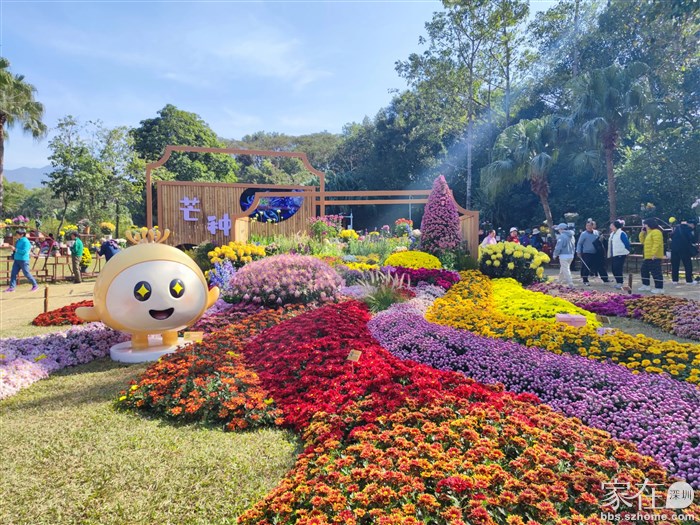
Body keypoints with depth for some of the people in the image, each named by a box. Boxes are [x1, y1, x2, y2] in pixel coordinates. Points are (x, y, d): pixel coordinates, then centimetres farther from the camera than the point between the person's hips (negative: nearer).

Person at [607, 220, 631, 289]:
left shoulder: (622, 234, -12)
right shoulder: (612, 234, 15)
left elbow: (627, 243, -13)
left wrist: (627, 251, -10)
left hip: (620, 255, -9)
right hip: (613, 255, 9)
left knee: (618, 269, -11)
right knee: (614, 270, 9)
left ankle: (620, 283, -6)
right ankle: (618, 283, 19)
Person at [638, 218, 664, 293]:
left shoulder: (656, 232, -14)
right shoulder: (648, 233, 20)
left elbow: (657, 244, -23)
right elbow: (643, 241, 24)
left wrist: (654, 254, -28)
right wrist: (642, 232, 13)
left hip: (654, 257, -11)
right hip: (648, 257, 11)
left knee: (656, 272, -9)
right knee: (644, 270, 18)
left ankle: (659, 288, -7)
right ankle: (646, 285, 27)